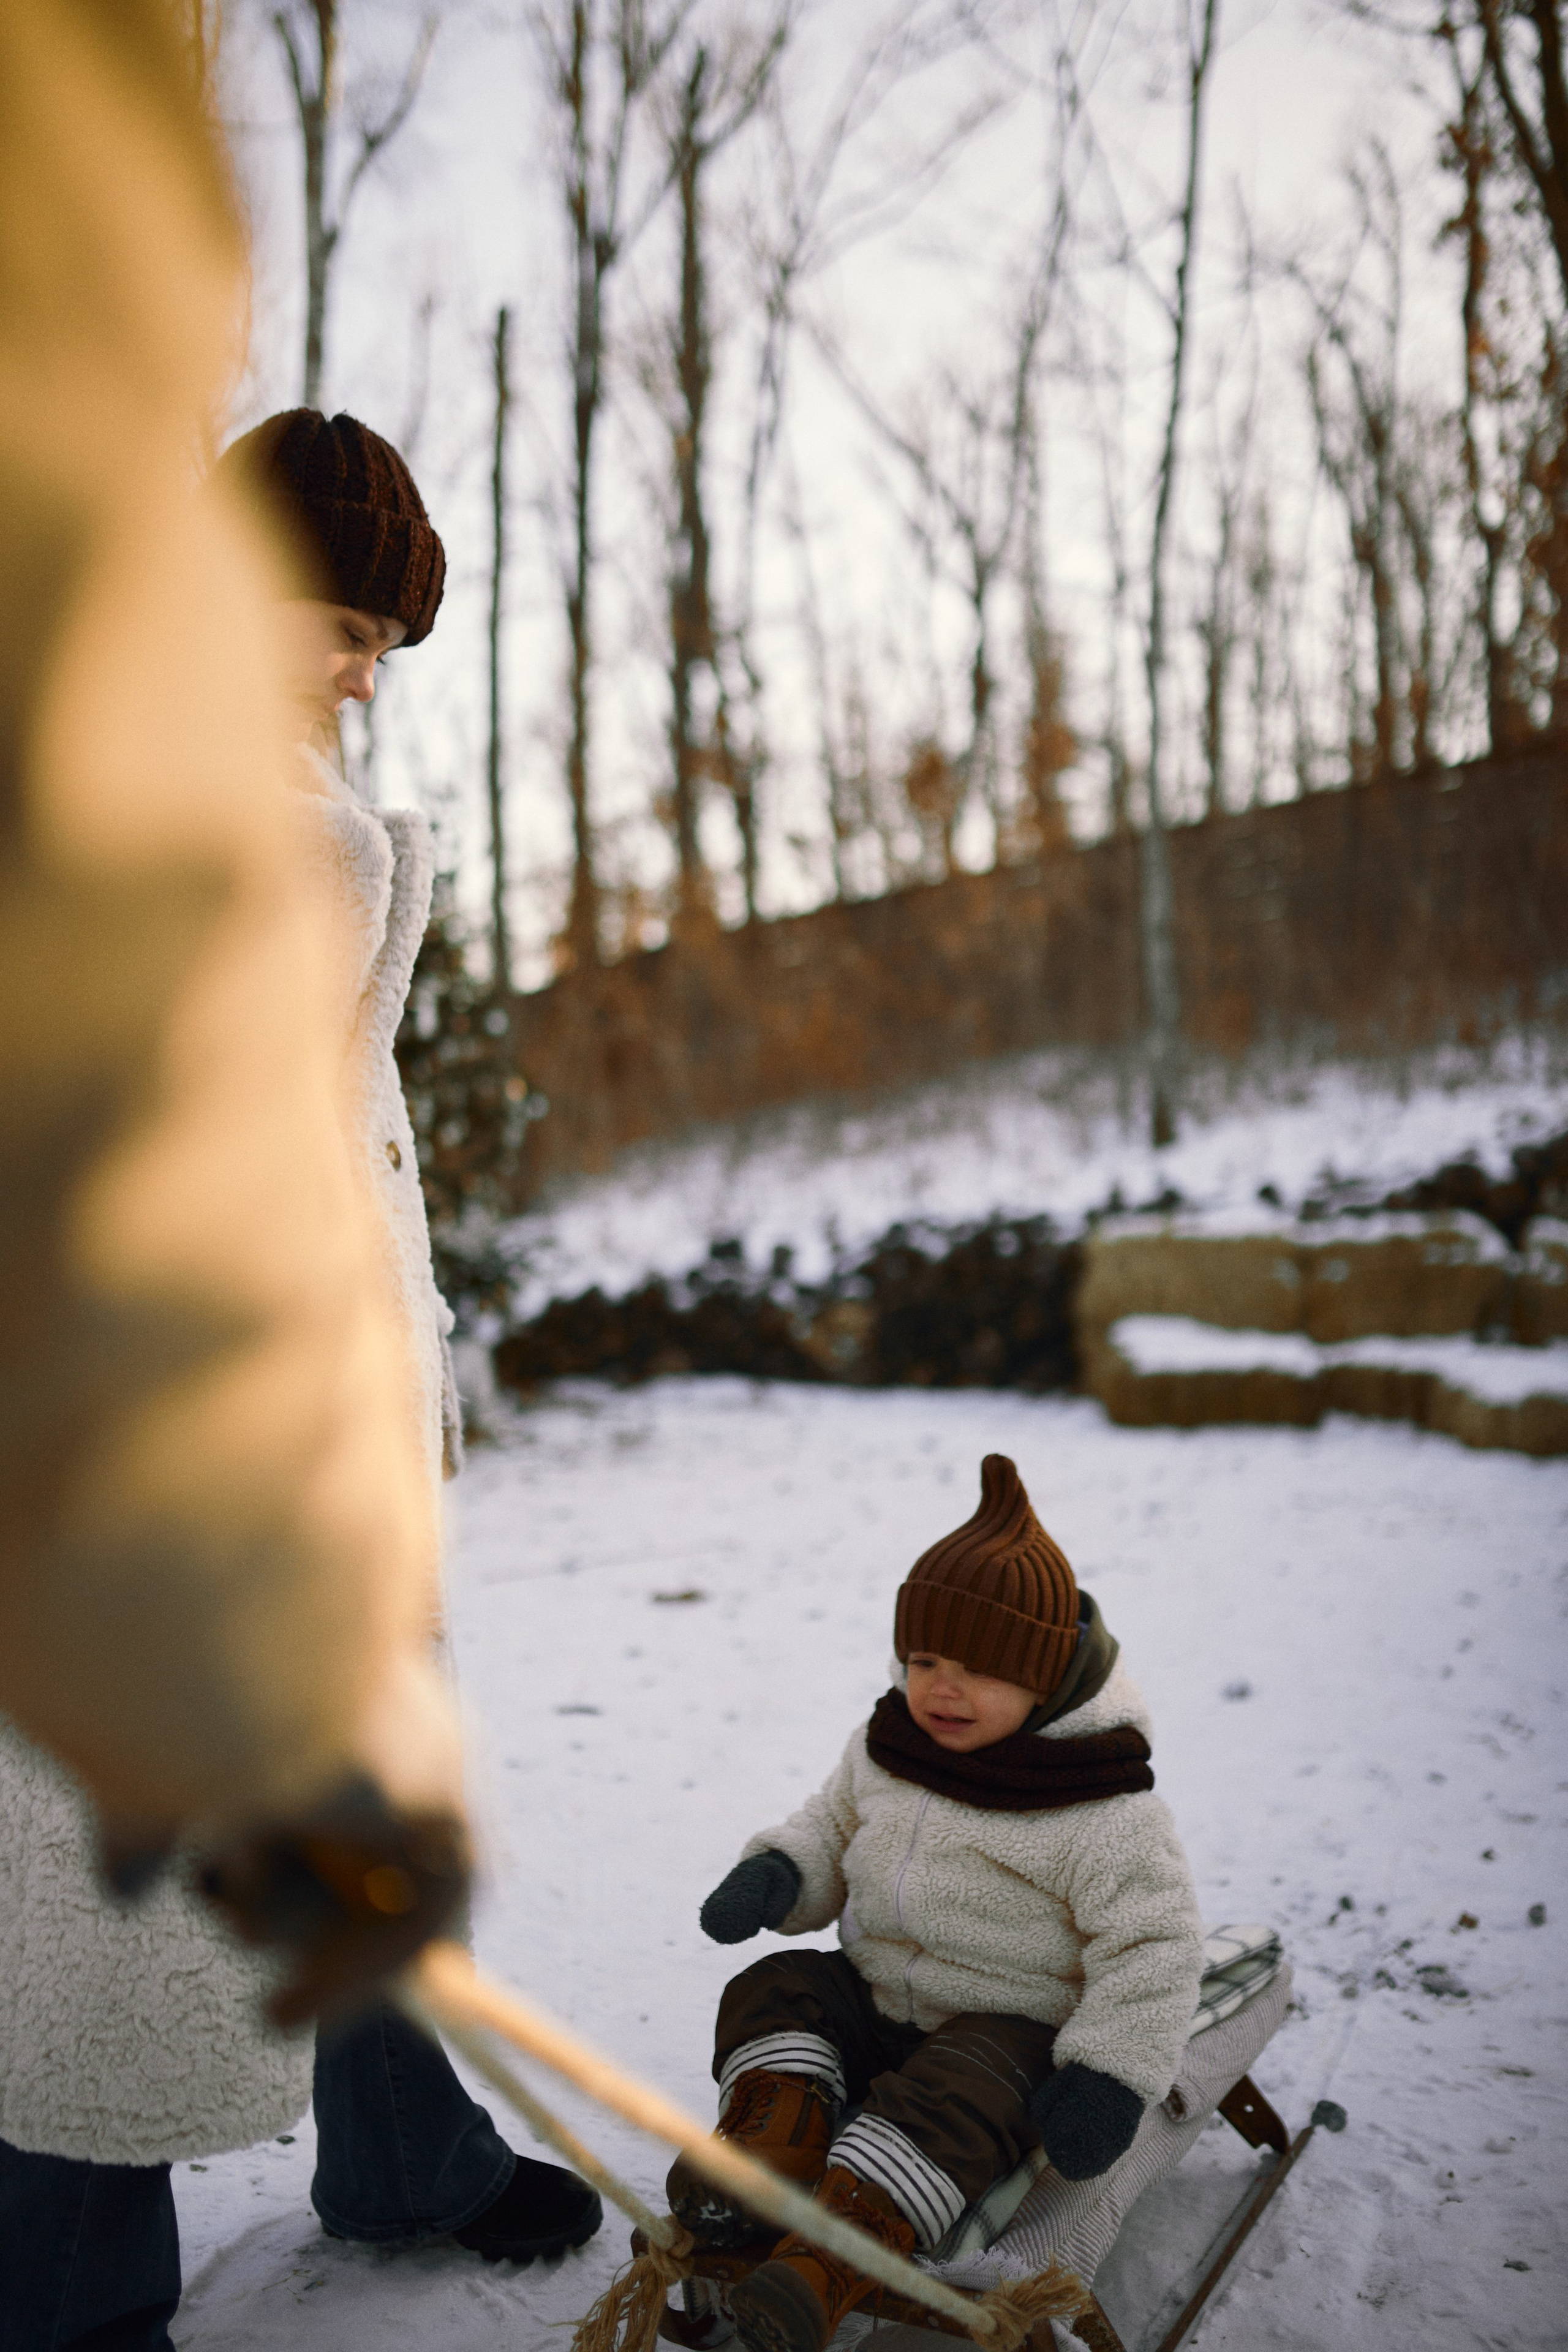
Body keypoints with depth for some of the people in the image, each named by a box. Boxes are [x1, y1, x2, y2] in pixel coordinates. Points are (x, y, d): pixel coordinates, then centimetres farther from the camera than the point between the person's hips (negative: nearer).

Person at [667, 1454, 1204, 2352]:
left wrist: (1110, 2076, -22)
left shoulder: (1103, 1812, -20)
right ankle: (778, 2125, -24)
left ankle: (833, 2257, -44)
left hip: (1012, 2028, -7)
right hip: (876, 1995, 7)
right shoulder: (888, 1749, -1)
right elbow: (837, 1826, 15)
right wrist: (776, 1874, -5)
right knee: (777, 1990, -7)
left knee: (953, 2102, -32)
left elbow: (1154, 1946, -17)